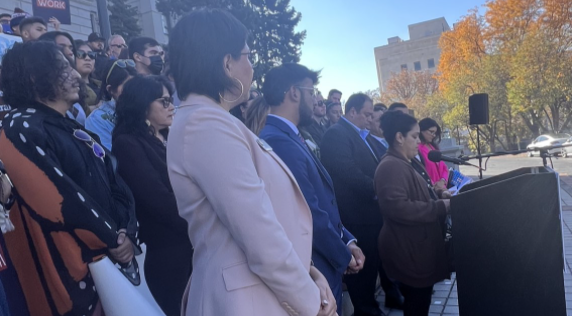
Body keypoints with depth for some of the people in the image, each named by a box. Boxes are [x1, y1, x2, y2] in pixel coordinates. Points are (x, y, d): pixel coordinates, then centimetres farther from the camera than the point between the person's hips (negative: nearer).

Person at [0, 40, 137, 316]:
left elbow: (114, 181, 8)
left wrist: (126, 231, -6)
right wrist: (112, 238, -12)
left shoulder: (72, 128, 13)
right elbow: (61, 200, -21)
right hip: (72, 270, -8)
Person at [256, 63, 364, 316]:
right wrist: (344, 257, -10)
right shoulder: (279, 142, -23)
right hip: (311, 270, -9)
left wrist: (347, 240, 6)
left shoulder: (289, 138, 9)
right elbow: (311, 215, -24)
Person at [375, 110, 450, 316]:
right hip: (408, 250, -10)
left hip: (418, 246, 10)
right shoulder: (391, 166, -21)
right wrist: (441, 207, -24)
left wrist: (439, 198, 11)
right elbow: (398, 207, -32)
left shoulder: (407, 163, 13)